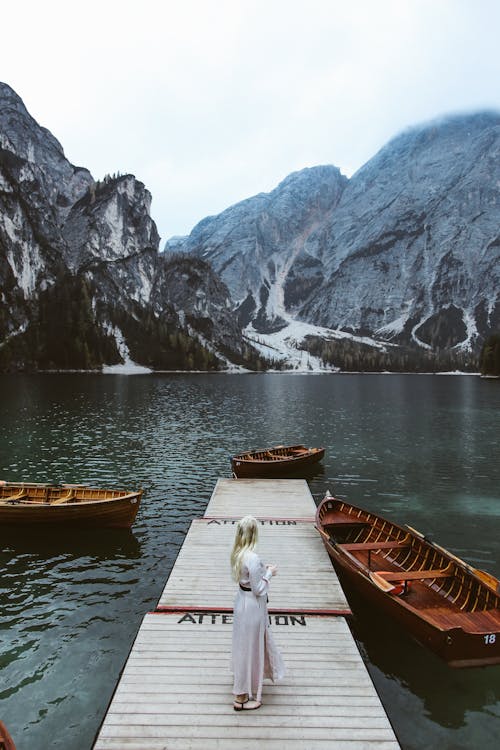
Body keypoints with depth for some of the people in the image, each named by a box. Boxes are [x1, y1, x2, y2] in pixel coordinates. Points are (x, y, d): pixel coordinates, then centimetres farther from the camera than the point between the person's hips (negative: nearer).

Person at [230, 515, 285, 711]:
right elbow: (258, 589, -23)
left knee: (247, 644, 30)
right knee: (249, 648, 8)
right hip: (252, 605, -9)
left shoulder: (238, 553, -5)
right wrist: (269, 573, -10)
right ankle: (241, 697, 24)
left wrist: (263, 570, 6)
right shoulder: (253, 558, -31)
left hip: (242, 598, 9)